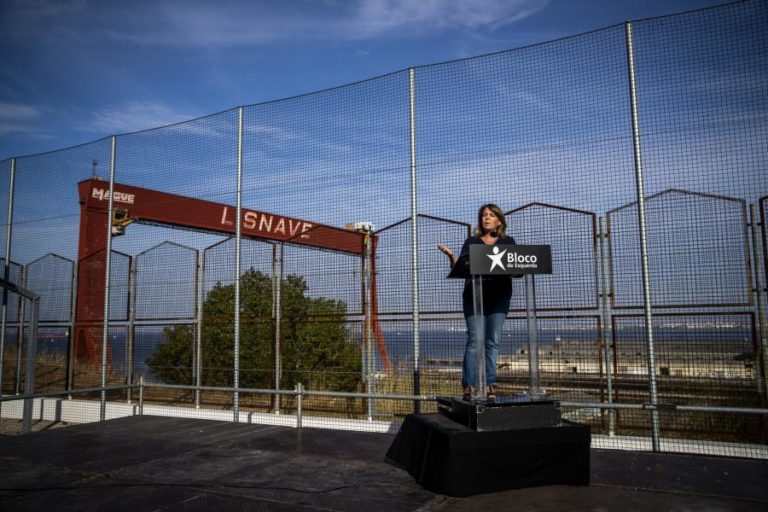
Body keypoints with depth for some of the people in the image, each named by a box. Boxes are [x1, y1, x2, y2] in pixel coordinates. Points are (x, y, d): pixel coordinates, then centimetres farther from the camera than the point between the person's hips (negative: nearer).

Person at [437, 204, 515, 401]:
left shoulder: (508, 242, 16)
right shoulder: (471, 242, 15)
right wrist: (450, 256, -10)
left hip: (499, 295, 1)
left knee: (493, 341, -1)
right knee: (474, 339, -7)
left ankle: (489, 385, 3)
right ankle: (469, 385, -6)